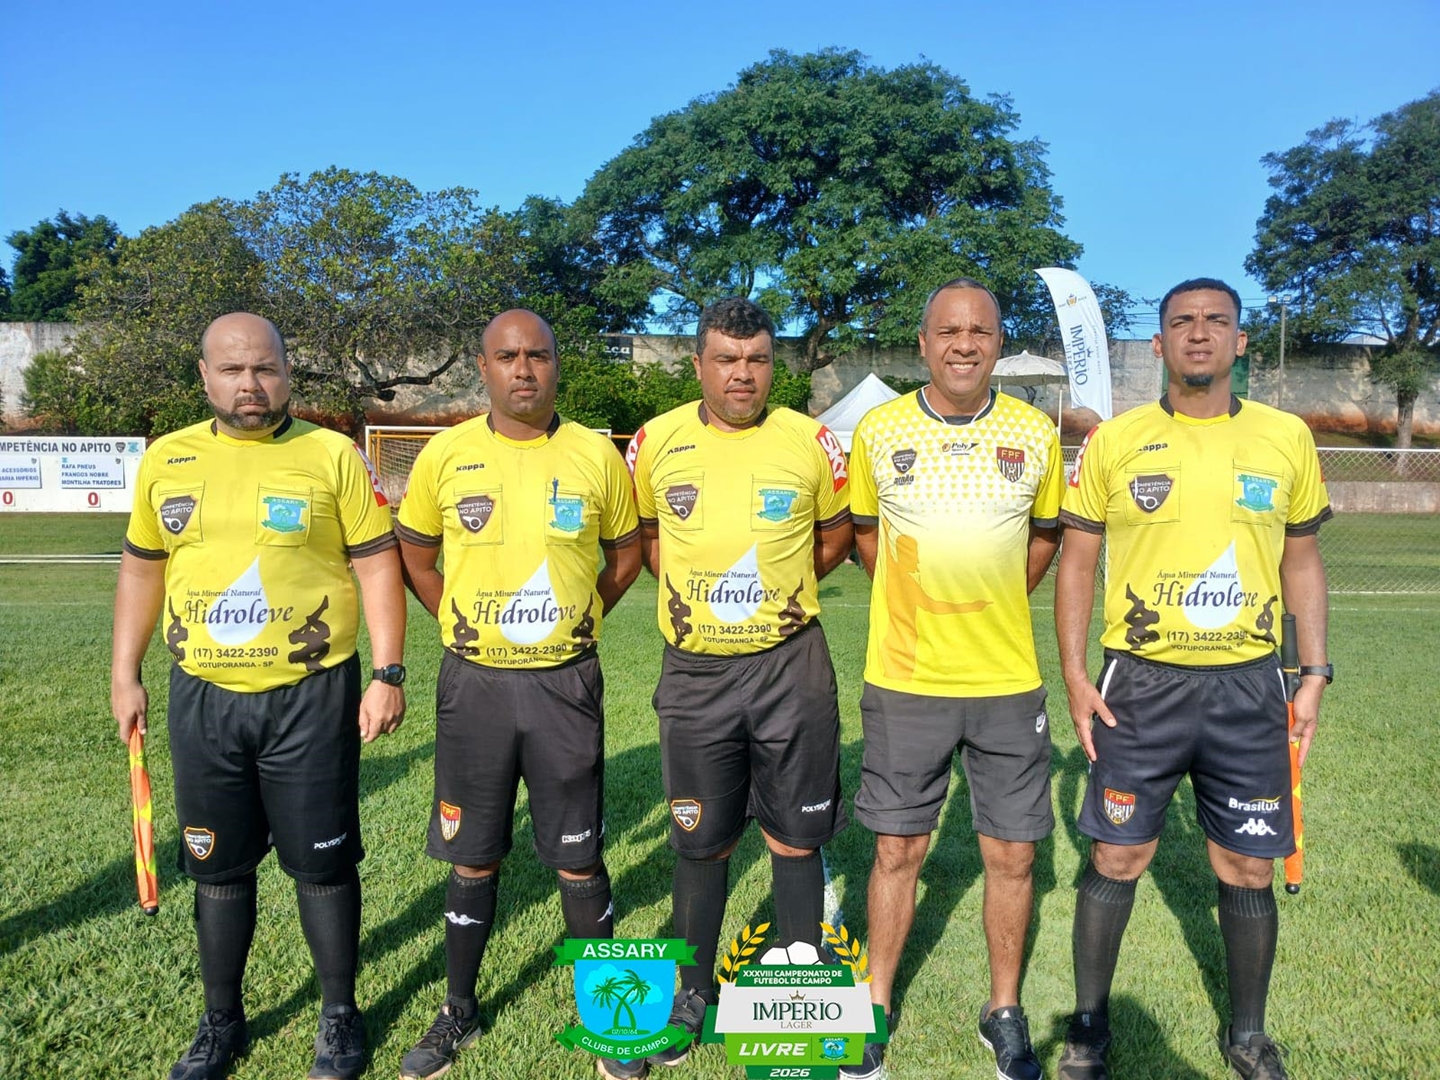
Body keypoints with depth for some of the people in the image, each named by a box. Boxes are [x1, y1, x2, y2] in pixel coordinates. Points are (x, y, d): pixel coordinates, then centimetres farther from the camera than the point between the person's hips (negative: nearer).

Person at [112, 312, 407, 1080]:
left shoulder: (333, 455, -5)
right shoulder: (166, 460, 6)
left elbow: (376, 563, -6)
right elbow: (142, 568, 14)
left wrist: (387, 674, -11)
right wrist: (124, 675, 12)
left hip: (312, 699, -3)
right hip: (203, 700, 3)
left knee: (322, 864, 8)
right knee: (218, 867, 16)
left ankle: (340, 1016, 28)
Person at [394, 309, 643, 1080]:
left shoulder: (596, 455, -3)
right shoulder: (445, 454, -2)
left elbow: (627, 552, 10)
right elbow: (414, 553, 11)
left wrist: (576, 620, 4)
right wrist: (458, 624, 4)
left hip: (567, 684, 0)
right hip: (475, 683, 1)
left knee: (578, 859, 8)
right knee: (472, 857, 12)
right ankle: (459, 1011, 32)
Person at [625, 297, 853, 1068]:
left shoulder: (813, 442, -4)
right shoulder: (655, 443, -1)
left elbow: (837, 535, 11)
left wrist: (776, 587, 2)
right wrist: (694, 590, 1)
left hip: (792, 665, -1)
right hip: (695, 672, 1)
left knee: (796, 839, 9)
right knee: (700, 843, 13)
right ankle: (693, 992, 32)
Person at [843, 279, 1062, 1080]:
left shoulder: (1036, 433, 0)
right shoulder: (879, 430, -2)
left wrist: (994, 606, 7)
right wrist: (918, 608, 7)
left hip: (1009, 683, 1)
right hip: (905, 682, 0)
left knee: (1011, 855, 9)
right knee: (898, 850, 10)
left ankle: (1006, 1012, 31)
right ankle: (877, 1007, 29)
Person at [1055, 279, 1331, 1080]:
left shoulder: (1287, 437, 4)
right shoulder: (1114, 441, -1)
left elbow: (1303, 559, 11)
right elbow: (1078, 562, 2)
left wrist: (1316, 672, 4)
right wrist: (1075, 674, -6)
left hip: (1249, 687, 2)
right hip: (1143, 684, -1)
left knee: (1249, 871, 10)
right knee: (1116, 860, 6)